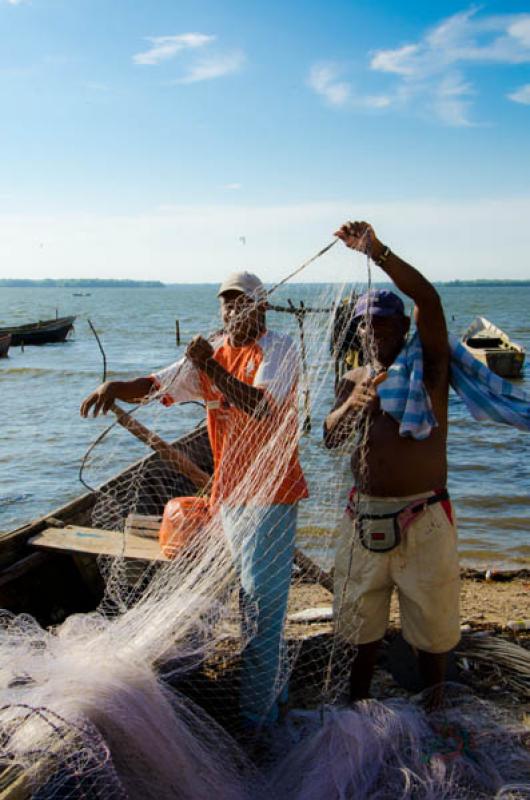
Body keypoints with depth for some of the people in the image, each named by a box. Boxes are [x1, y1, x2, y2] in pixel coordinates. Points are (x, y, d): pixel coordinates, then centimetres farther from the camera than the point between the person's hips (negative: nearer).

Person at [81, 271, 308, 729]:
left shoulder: (279, 349, -10)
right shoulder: (211, 352, 9)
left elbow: (261, 406, -25)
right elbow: (157, 384, 1)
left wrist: (211, 367, -29)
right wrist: (117, 387, -19)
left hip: (270, 489, -7)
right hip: (229, 489, 7)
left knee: (262, 595, -5)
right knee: (249, 592, 18)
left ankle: (256, 708, 6)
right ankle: (270, 686, 35)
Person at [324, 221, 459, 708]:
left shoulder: (429, 367, -2)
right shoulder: (355, 380, 10)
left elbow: (429, 301, -20)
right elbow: (330, 438, -4)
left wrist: (376, 251, -26)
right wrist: (354, 403, -24)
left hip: (422, 518, -4)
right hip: (365, 517, 4)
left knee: (431, 625, 8)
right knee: (361, 619, 16)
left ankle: (433, 715, 31)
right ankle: (358, 704, 36)